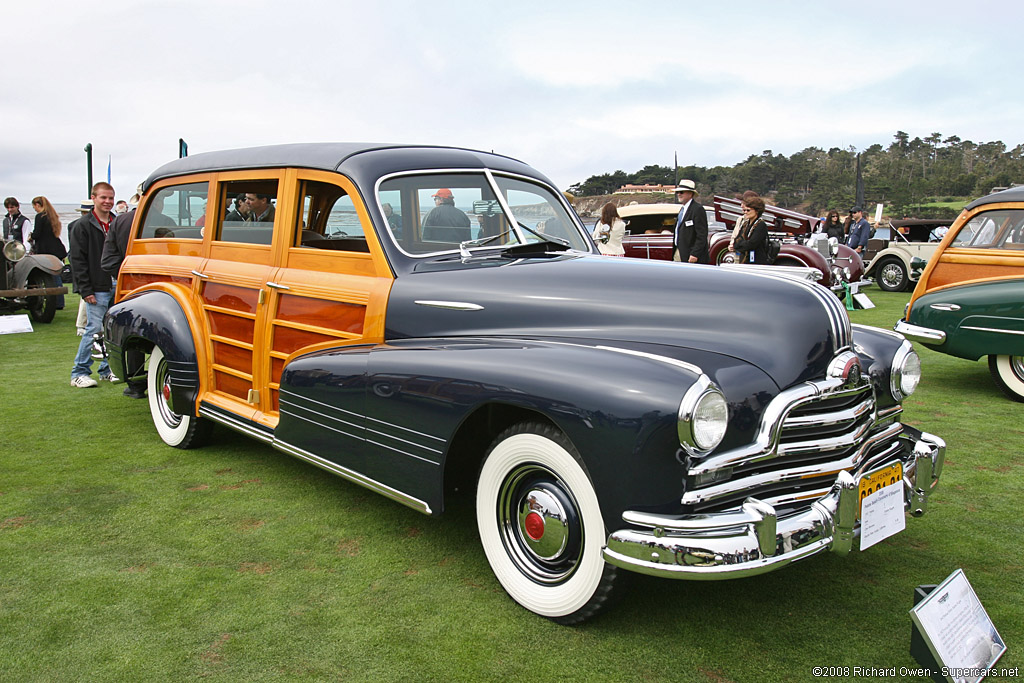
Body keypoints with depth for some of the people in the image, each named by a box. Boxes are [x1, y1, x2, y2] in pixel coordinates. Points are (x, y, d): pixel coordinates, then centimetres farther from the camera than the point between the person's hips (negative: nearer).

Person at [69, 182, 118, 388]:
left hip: (117, 286, 5)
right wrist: (85, 290, -12)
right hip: (97, 289, -5)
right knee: (95, 328, -7)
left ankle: (108, 370, 17)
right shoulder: (83, 226, -2)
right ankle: (79, 373, 4)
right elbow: (78, 260, -6)